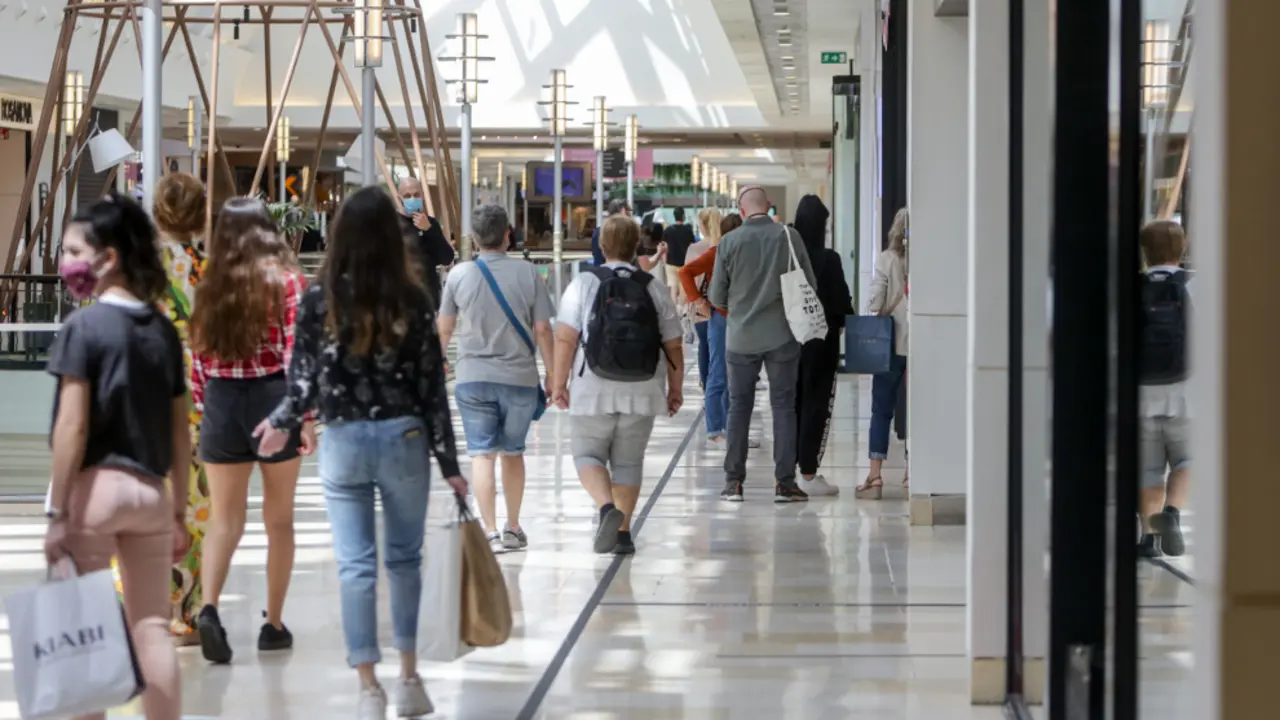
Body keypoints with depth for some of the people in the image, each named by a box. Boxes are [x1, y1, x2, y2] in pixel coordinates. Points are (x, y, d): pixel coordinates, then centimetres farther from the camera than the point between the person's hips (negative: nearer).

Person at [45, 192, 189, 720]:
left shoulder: (84, 327, -9)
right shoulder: (164, 330, 8)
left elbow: (72, 426, -13)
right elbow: (180, 431, 10)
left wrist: (57, 511, -11)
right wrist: (179, 511, 17)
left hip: (94, 485, -5)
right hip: (151, 490, 5)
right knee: (151, 627, 8)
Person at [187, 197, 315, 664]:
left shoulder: (211, 286, 5)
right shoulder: (286, 280, -4)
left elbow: (200, 356, 6)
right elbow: (296, 353, -10)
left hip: (220, 402, 2)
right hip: (273, 398, -2)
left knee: (226, 518, 6)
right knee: (279, 518, 12)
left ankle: (209, 607, -17)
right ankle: (274, 624, 18)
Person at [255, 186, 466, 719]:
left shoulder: (319, 300, -6)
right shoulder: (412, 301, -4)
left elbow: (303, 381, -3)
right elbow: (431, 389, -2)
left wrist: (281, 424, 18)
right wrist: (449, 463, 5)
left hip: (343, 442, 0)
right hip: (403, 439, 1)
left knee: (355, 565, 2)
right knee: (404, 558, 15)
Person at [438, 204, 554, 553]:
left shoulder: (459, 275, -3)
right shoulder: (527, 273, -5)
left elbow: (444, 329, 7)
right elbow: (542, 330, -4)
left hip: (473, 377, -1)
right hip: (520, 377, 1)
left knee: (482, 454, 0)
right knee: (513, 452, 16)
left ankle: (490, 532, -10)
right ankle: (513, 529, 26)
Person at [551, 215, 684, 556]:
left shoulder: (584, 284, -3)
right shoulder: (655, 289, 4)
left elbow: (565, 338, -9)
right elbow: (674, 345, 5)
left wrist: (559, 383, -2)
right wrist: (676, 388, 15)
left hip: (594, 391, -2)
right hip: (641, 393, 2)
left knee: (588, 454, 8)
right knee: (629, 461, 13)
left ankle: (607, 508, -17)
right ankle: (623, 533, 13)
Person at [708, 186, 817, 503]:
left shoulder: (729, 242, -7)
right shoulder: (788, 237, -7)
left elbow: (717, 296, -1)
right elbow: (810, 285, -1)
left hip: (741, 337, 0)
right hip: (782, 336, 0)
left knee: (739, 406, 10)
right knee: (783, 406, 6)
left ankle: (734, 482, 9)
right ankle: (784, 482, 3)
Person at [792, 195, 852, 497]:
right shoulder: (828, 259, -15)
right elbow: (841, 300, -12)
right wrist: (846, 318, 8)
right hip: (821, 339, -5)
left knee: (792, 402, 15)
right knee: (817, 403, 3)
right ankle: (808, 472, 1)